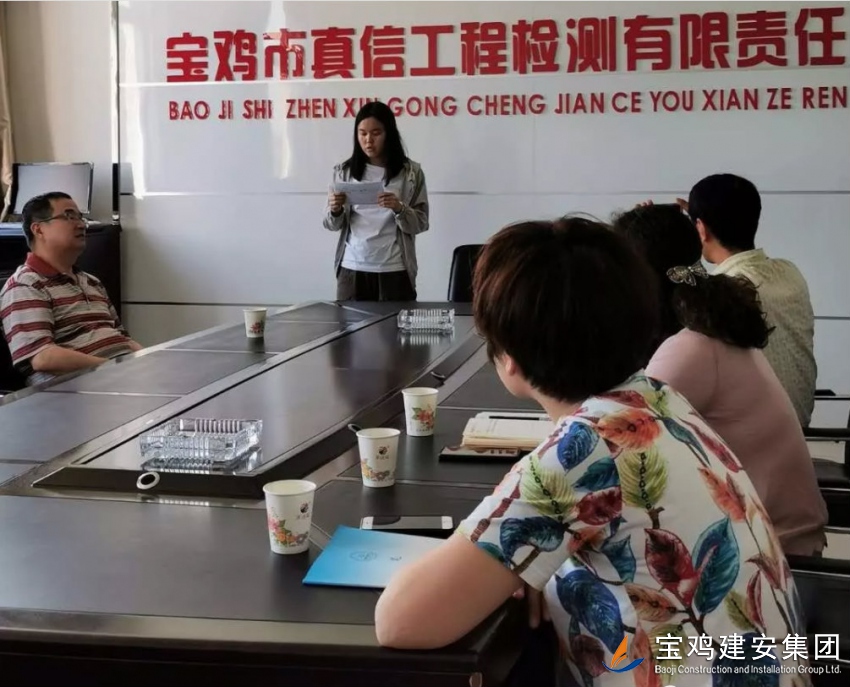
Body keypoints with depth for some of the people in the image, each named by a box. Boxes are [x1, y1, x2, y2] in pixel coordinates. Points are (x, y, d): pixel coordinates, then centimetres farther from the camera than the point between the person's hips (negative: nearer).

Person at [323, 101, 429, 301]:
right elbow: (332, 225, 7)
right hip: (352, 268, 2)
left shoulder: (411, 172, -1)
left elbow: (420, 224, -2)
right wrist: (335, 210, -14)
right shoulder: (344, 172, 5)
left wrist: (399, 209, -20)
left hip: (394, 270, -1)